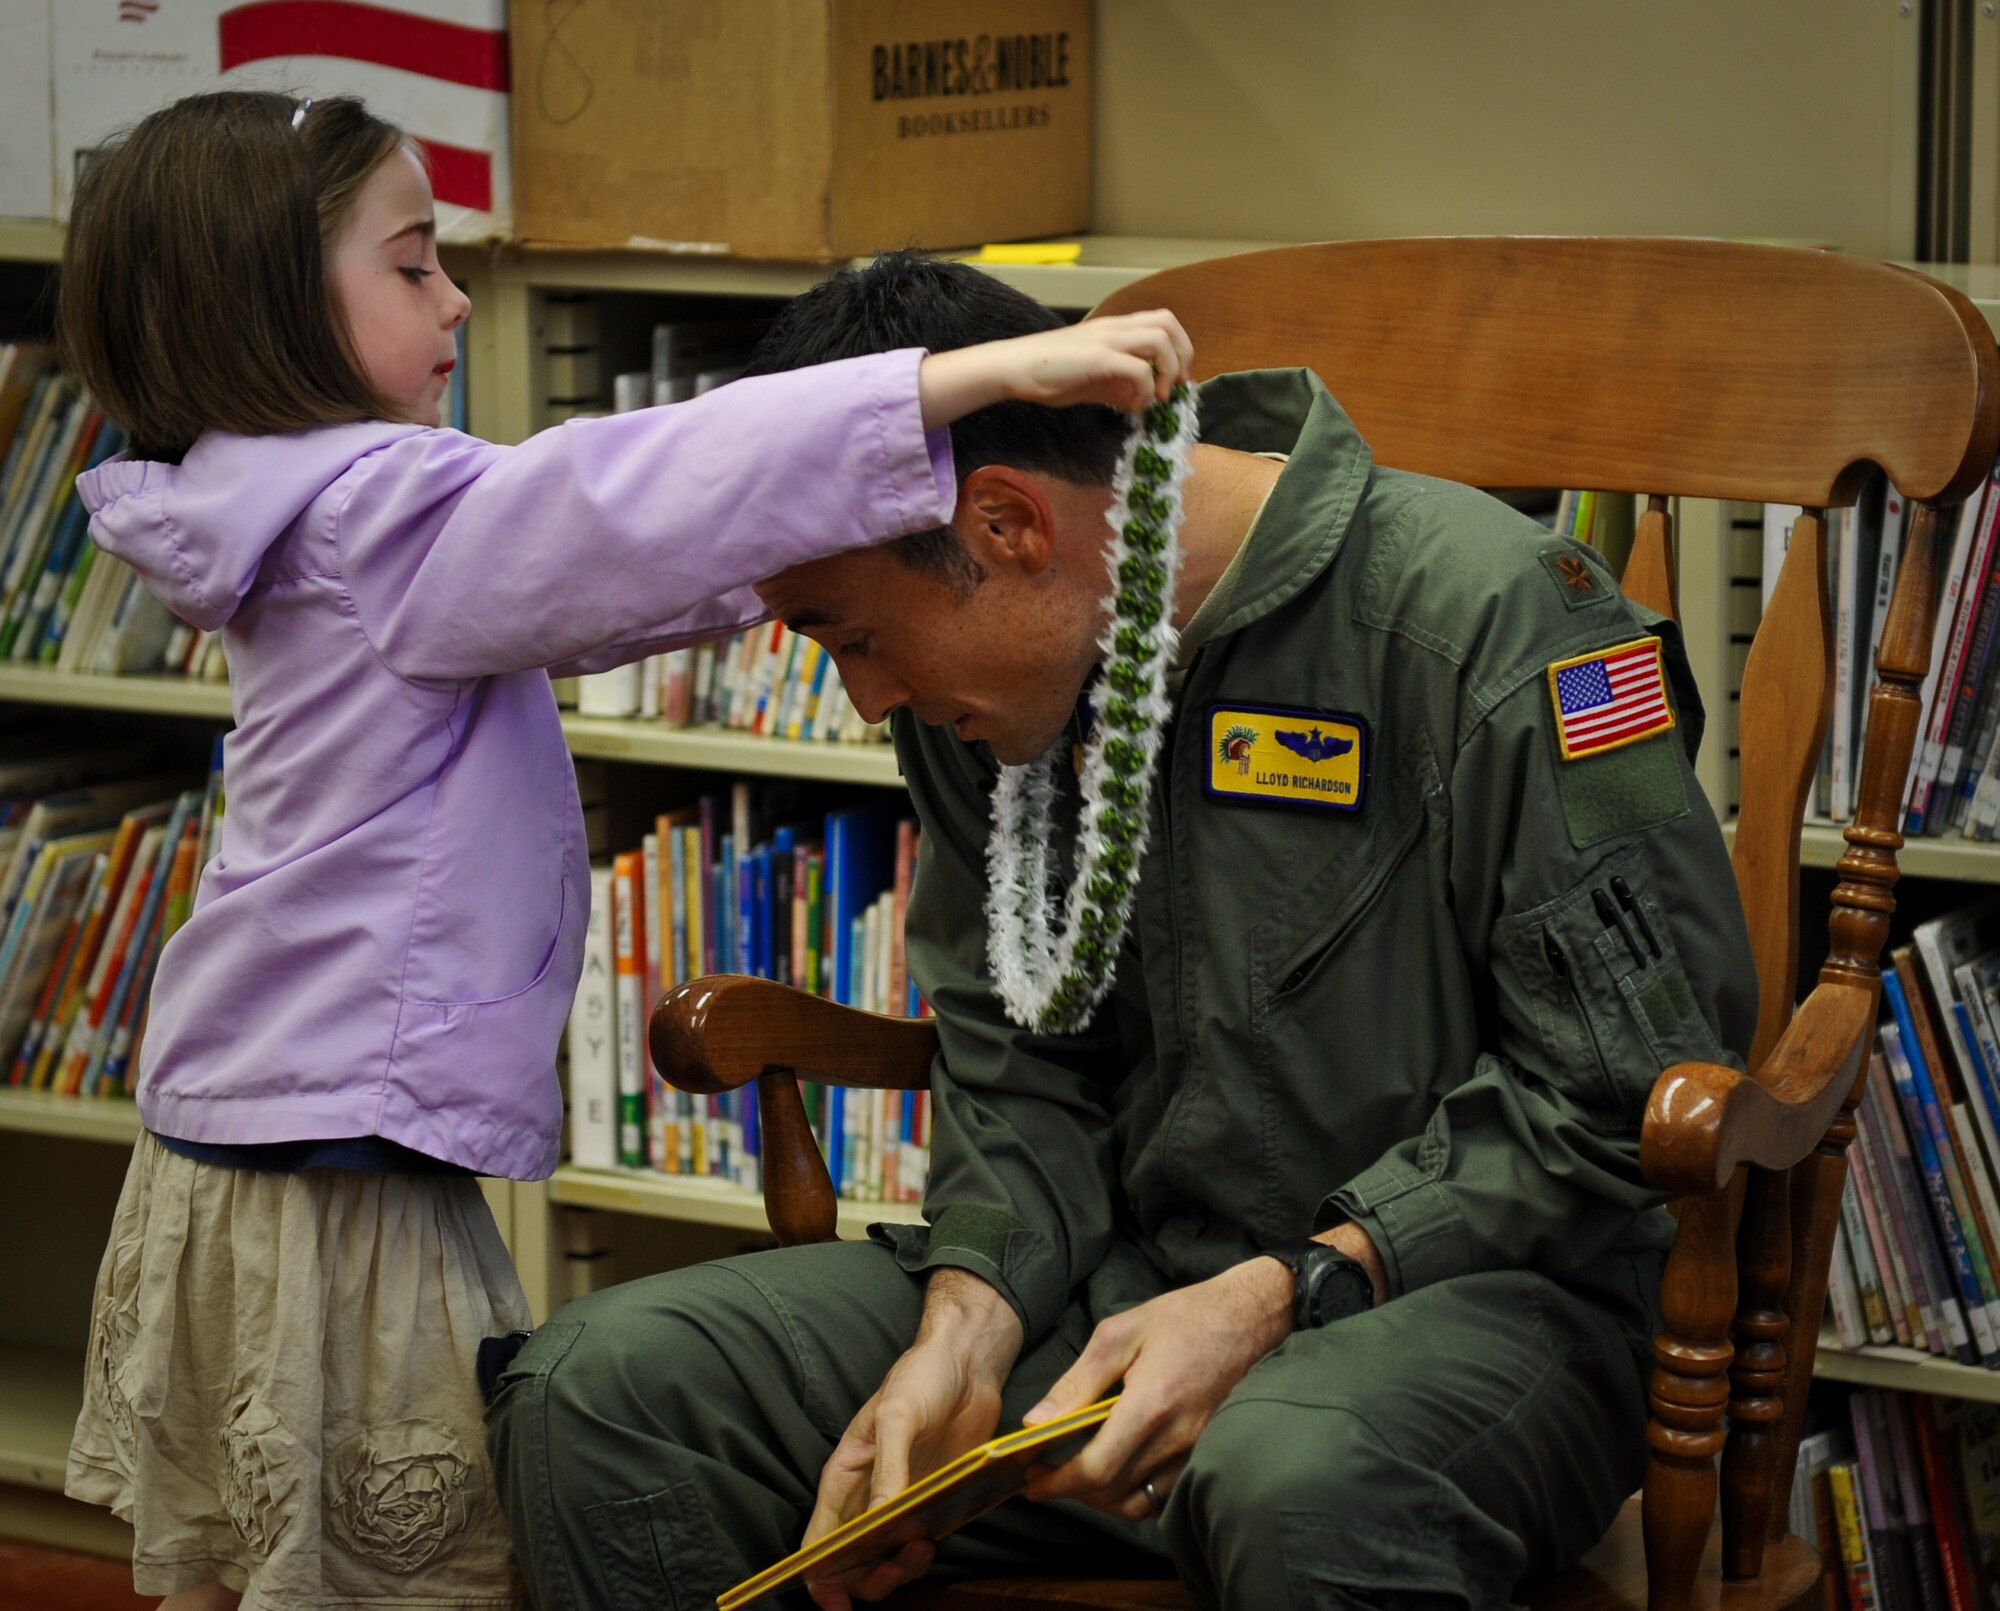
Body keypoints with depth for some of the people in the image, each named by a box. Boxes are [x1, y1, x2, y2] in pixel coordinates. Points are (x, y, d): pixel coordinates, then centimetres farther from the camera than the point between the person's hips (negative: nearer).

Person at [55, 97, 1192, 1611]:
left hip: (232, 1160, 10)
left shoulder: (336, 521, 11)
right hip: (342, 1188, -10)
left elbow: (588, 583, 15)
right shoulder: (381, 513, -19)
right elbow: (639, 502, -30)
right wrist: (984, 372, -34)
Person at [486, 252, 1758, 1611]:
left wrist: (1285, 1295, -22)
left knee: (1291, 1482, -43)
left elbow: (1629, 1090, -16)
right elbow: (1016, 1058, 13)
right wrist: (967, 1323, -7)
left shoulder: (1489, 619, -15)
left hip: (1475, 1289, -6)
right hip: (1113, 1283, 7)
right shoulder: (980, 687, 8)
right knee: (597, 1388, -10)